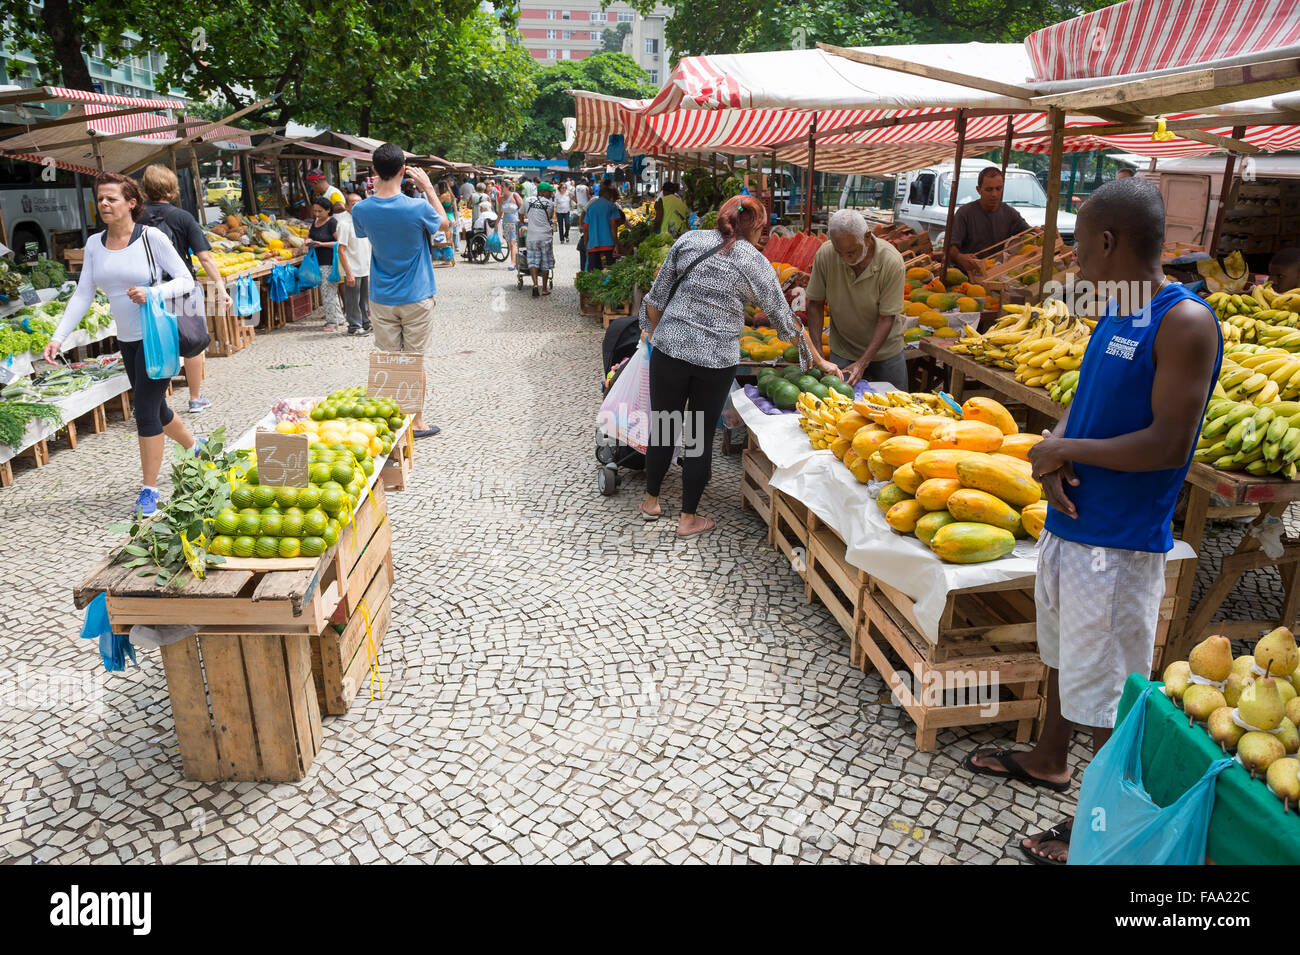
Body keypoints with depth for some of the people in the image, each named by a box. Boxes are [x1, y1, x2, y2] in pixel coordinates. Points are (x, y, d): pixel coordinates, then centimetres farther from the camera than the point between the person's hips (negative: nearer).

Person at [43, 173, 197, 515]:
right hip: (127, 341, 6)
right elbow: (83, 295, 4)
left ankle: (149, 490, 4)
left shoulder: (152, 237, -10)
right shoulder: (94, 244, 6)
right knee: (157, 411, 15)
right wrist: (58, 337, -4)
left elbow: (186, 281, -9)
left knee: (146, 412, -8)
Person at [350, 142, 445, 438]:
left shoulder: (361, 210, -8)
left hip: (382, 300, 3)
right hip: (416, 298, -3)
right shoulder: (418, 208, -17)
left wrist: (378, 188, 11)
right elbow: (443, 224, 4)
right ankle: (416, 422, 15)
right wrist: (427, 187, 6)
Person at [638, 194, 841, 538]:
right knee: (700, 437, 9)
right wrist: (819, 360, 15)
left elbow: (655, 299, 5)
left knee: (663, 427, 16)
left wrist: (656, 335, 20)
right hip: (717, 360, -2)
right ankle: (689, 518, 18)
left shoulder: (689, 241, 4)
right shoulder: (755, 262, 0)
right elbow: (786, 320, 5)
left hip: (670, 349, 2)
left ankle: (651, 501, 31)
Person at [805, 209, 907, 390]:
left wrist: (863, 363, -28)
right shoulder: (825, 254, -19)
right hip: (842, 351, 1)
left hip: (885, 349, -1)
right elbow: (815, 303, -8)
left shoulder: (892, 262, -24)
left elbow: (887, 318, -21)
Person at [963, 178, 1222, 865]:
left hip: (1119, 543, -9)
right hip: (1067, 520, 9)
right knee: (1064, 652, 25)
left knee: (1108, 692, 5)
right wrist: (1053, 454, -7)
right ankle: (1048, 761, 46)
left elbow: (1170, 445, -24)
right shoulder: (1115, 316, 8)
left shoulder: (1185, 322, -19)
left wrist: (1065, 450, -16)